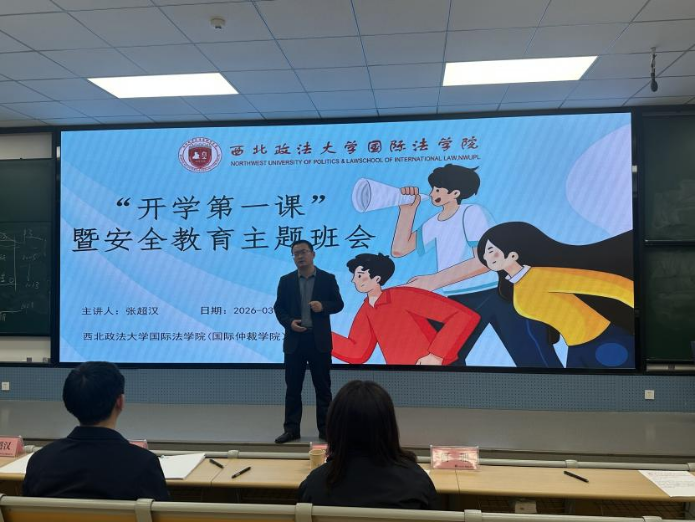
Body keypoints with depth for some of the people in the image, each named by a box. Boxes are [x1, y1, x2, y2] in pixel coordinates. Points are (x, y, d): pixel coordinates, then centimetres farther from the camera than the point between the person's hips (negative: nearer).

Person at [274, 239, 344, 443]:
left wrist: (323, 306, -16)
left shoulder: (328, 279, 2)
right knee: (293, 387, 6)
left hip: (319, 340, -1)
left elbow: (338, 304, 3)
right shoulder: (286, 280, 6)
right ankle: (291, 429, 14)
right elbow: (279, 307, 8)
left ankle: (325, 428, 14)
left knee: (323, 387, 4)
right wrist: (289, 322, -10)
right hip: (294, 340, 2)